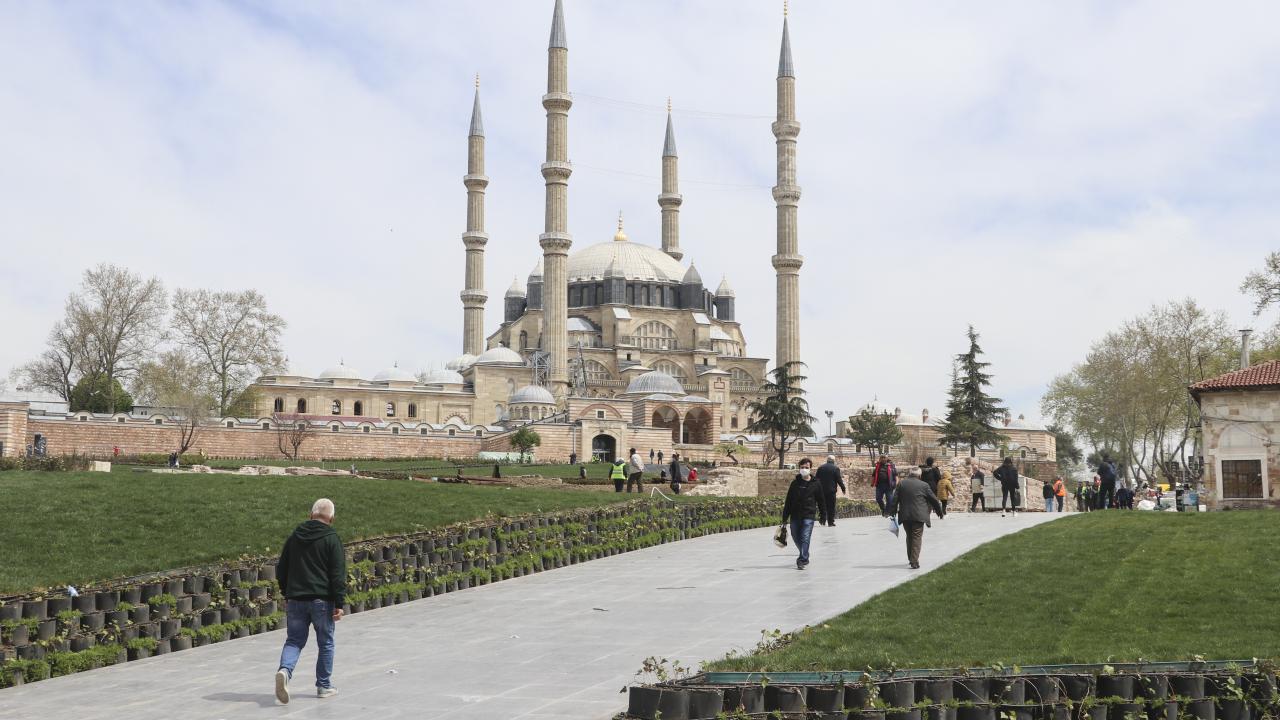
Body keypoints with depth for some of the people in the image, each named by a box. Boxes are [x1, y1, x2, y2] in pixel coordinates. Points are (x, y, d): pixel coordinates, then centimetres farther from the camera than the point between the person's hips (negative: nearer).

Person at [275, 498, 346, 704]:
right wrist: (339, 603, -8)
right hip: (322, 600, -3)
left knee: (294, 641, 7)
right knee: (325, 643, 10)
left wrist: (287, 595, 24)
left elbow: (281, 570, 15)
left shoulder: (295, 536, 9)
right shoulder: (332, 539, -6)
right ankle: (324, 686, 14)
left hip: (296, 600, 4)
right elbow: (338, 575, -11)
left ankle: (285, 670, -20)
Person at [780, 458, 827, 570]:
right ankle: (804, 556, 31)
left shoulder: (816, 484, 2)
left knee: (805, 538, -11)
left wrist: (823, 516, 7)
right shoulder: (795, 483, 6)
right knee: (796, 537, 10)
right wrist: (785, 516, 7)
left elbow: (821, 501, 8)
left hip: (808, 516, -3)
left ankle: (803, 559, -9)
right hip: (795, 515, 3)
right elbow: (788, 501, 9)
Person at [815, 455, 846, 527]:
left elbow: (817, 479, 9)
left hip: (822, 490, 4)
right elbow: (839, 480, -7)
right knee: (831, 506, 1)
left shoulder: (820, 468, 6)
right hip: (831, 490, -4)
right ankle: (830, 522, 0)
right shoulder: (835, 468, -6)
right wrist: (843, 489, 2)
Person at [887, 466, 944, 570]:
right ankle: (914, 562, -7)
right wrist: (939, 511, 19)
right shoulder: (924, 485, -2)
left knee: (909, 536, 19)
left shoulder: (901, 484, 5)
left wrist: (892, 512, 9)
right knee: (917, 538, 0)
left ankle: (910, 558, 29)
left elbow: (894, 499, 4)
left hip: (905, 516, 3)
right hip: (918, 516, -3)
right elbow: (933, 499, 6)